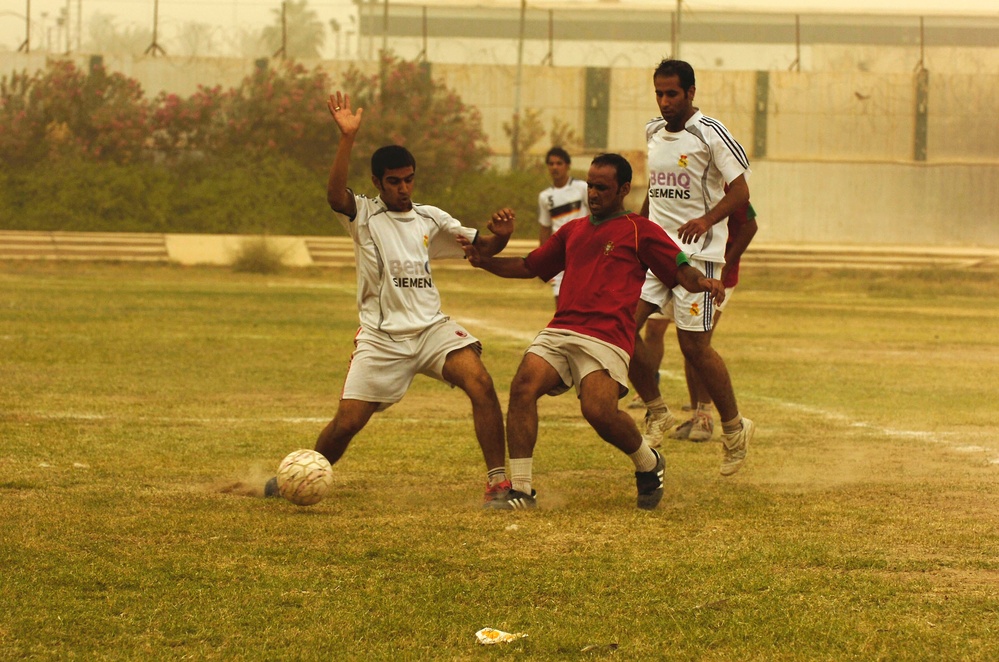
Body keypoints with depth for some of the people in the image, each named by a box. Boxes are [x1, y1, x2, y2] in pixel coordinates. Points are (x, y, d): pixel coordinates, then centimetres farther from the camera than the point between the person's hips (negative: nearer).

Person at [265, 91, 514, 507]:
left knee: (481, 384, -23)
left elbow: (482, 248, 17)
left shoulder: (430, 219, 12)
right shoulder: (362, 215, 1)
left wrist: (500, 237, -7)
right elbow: (334, 195, -21)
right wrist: (347, 138, -32)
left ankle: (498, 480, -19)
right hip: (381, 338, -2)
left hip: (431, 328, 2)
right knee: (347, 422, -5)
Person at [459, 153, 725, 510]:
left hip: (607, 337, -5)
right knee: (523, 385, -19)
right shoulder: (573, 231, 26)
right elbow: (529, 266, 33)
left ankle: (649, 464, 7)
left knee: (598, 410, -26)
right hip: (559, 331, 6)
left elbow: (680, 269, 2)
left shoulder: (640, 231, 9)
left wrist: (701, 282, -21)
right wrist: (485, 261, 18)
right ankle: (520, 490, -15)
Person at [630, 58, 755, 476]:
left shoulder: (710, 134, -10)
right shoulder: (654, 132, 12)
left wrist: (707, 220, -27)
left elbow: (740, 192, -12)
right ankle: (657, 413, 10)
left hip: (697, 252, -7)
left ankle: (734, 429, 11)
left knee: (694, 346, -7)